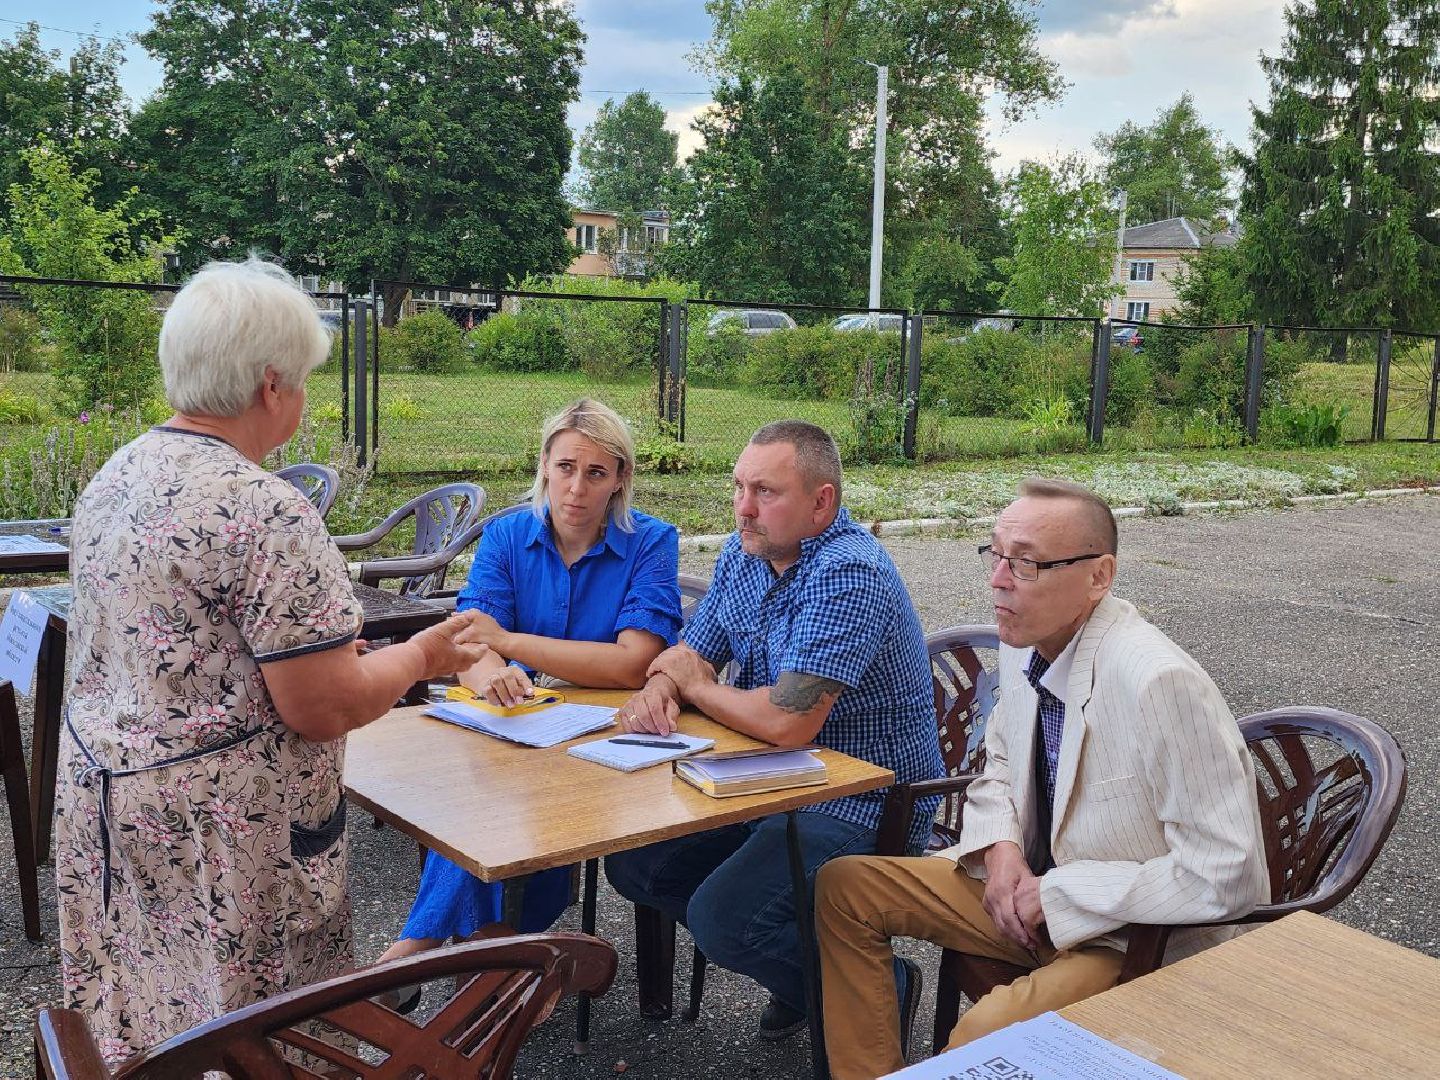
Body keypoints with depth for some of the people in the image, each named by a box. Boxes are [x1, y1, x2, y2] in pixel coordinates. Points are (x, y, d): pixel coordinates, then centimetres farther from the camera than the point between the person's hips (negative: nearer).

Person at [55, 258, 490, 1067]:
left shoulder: (115, 477, 5)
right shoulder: (267, 513, -22)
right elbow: (321, 710, -21)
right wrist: (423, 655, -4)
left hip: (100, 794, 8)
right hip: (222, 838, -8)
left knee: (145, 1039, 20)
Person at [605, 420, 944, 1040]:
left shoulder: (848, 574, -25)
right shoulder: (744, 552, 4)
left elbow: (786, 722, -31)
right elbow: (691, 653, 11)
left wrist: (694, 686, -12)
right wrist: (659, 689, -14)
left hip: (863, 808, -9)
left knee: (721, 917, -24)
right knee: (632, 861, 4)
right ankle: (792, 970, 17)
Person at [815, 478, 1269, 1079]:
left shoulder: (1160, 683, -28)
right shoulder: (1024, 645, -3)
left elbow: (1227, 876, -27)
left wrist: (1059, 894, -21)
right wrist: (1001, 849, -5)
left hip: (1134, 938, -8)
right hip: (1035, 893, 8)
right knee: (844, 886, 2)